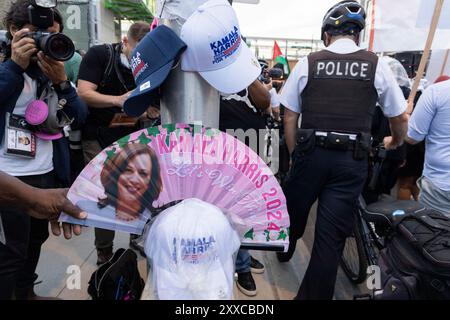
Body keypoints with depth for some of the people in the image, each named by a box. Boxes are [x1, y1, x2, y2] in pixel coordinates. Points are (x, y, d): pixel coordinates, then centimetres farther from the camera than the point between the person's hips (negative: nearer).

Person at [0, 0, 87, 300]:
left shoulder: (53, 67, 7)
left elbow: (80, 115, -2)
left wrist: (61, 81, -16)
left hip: (48, 173, 5)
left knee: (36, 239, 21)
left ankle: (26, 292, 43)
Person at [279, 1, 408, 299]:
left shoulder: (308, 63, 2)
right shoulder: (377, 65, 3)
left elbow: (290, 117, 1)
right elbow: (400, 118, 13)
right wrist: (395, 142, 33)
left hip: (311, 153, 1)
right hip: (353, 160, 0)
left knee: (295, 209, 25)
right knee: (332, 235, 7)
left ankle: (285, 250, 52)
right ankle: (314, 294, 20)